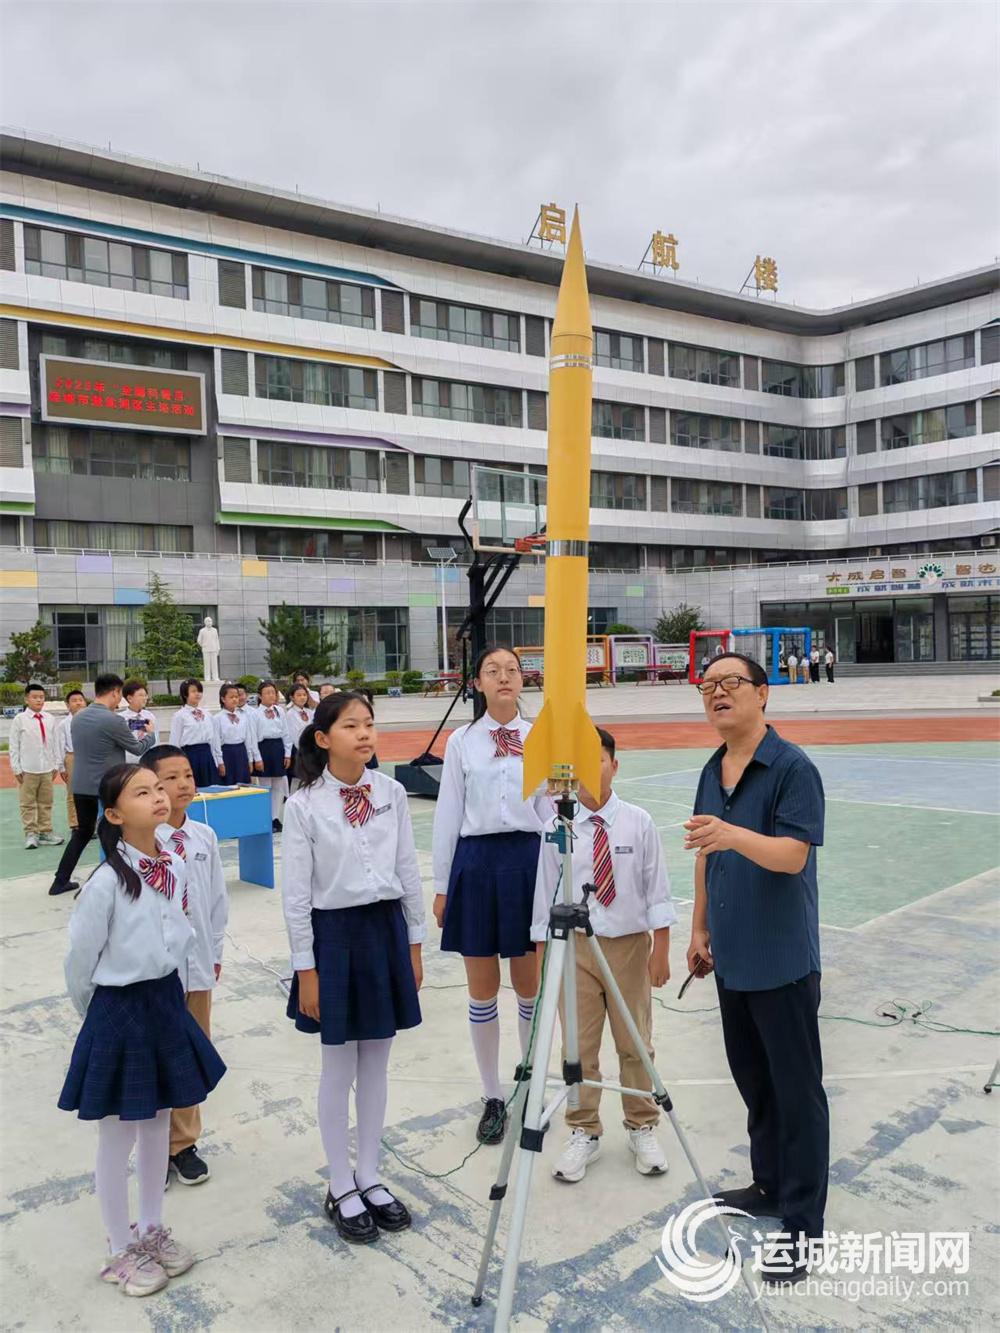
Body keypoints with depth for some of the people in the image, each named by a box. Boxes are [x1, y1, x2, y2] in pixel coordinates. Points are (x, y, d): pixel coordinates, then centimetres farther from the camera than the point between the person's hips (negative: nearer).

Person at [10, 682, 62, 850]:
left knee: (46, 802, 11)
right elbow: (14, 746, -4)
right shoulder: (20, 720, -6)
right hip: (27, 769, -3)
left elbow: (53, 744, 7)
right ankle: (30, 834, 13)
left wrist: (55, 765, 8)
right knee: (27, 803, 5)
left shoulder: (50, 720, 2)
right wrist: (16, 769, -6)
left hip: (46, 769, 3)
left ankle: (45, 832, 21)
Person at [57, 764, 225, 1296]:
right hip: (120, 1013, -6)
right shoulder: (107, 882, -22)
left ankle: (151, 1231, 41)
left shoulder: (175, 868, -3)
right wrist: (102, 1014, 3)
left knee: (158, 1126, 21)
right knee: (119, 1138, 11)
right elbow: (79, 962, -11)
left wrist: (161, 995, 15)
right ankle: (121, 1250, 32)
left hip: (166, 1003, 6)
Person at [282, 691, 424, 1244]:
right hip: (334, 933, -3)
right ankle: (341, 1188, 27)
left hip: (387, 928, 4)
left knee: (376, 1064, 15)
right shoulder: (304, 805, -11)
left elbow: (408, 870, 5)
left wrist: (414, 943, 7)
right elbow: (295, 893, -9)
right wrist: (306, 969, -8)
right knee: (339, 1068, 9)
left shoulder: (391, 792, -1)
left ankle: (369, 1178, 32)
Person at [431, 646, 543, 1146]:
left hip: (529, 858, 0)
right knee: (482, 989, 8)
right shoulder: (462, 741, 2)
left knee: (529, 985, 10)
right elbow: (448, 814, 3)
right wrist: (441, 885, 3)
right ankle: (493, 1097, 24)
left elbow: (552, 809, 3)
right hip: (476, 861, 0)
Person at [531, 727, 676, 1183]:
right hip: (574, 946, 0)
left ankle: (642, 1130, 31)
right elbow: (545, 894, -1)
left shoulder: (638, 823, -6)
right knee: (578, 1047, 9)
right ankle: (583, 1133, 27)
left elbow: (656, 890, -1)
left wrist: (661, 949, -1)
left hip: (629, 944, 0)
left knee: (635, 1044, 12)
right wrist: (543, 956, 1)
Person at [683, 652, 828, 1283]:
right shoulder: (713, 771, 9)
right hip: (732, 959, 7)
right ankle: (770, 1186, 34)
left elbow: (793, 855, -23)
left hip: (782, 962, -7)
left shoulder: (793, 767, -14)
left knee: (796, 1091, 2)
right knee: (753, 1081, 18)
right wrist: (700, 930, 14)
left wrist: (734, 834, -40)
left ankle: (802, 1225, 13)